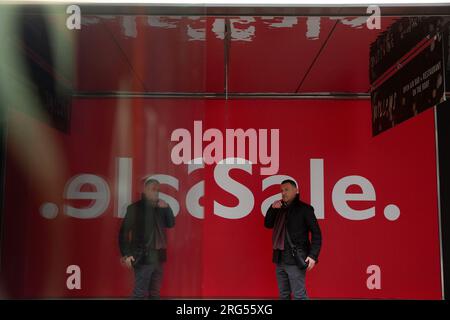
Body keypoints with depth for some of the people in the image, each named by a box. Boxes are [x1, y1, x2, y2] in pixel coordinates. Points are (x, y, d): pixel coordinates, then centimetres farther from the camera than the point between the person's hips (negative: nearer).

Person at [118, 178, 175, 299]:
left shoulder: (160, 208, 11)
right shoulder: (135, 208, -5)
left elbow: (171, 224, 16)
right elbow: (124, 232, -8)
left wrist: (167, 208, -1)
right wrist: (126, 255, -15)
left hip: (158, 256, 6)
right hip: (143, 257, -6)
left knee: (155, 293, 11)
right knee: (140, 293, -8)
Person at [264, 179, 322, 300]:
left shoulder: (304, 208, -5)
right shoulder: (280, 209, 13)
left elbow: (316, 233, -7)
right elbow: (268, 224, 15)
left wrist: (313, 255, -17)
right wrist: (272, 208, 0)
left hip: (295, 260, -6)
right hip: (280, 259, 7)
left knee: (299, 295, -7)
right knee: (283, 295, 13)